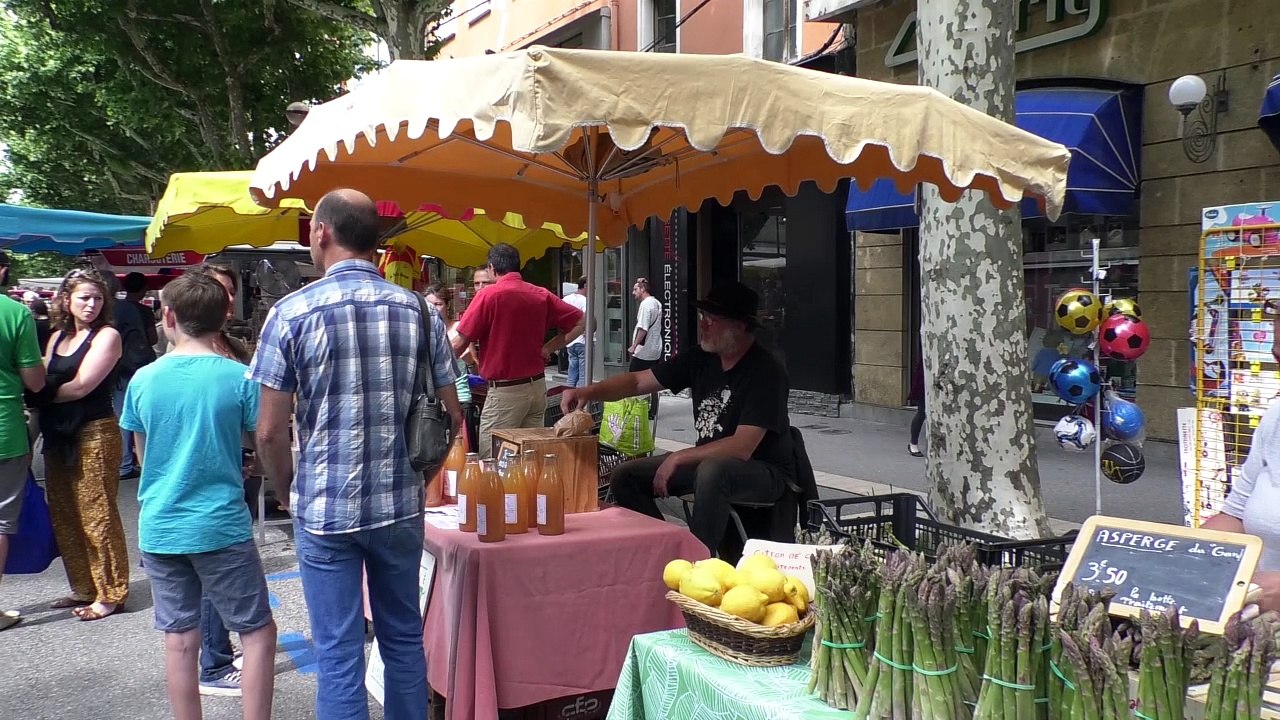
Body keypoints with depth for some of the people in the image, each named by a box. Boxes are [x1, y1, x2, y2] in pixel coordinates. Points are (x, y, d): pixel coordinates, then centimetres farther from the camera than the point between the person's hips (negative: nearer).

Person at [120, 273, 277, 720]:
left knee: (179, 640, 11)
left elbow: (142, 453, 13)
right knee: (258, 632, 8)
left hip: (158, 528, 4)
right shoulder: (239, 377, -10)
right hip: (221, 525, -4)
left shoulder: (143, 379, 1)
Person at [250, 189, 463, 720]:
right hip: (401, 506, 3)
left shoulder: (292, 313, -9)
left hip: (324, 510, -3)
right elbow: (451, 414, 3)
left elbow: (269, 431, -9)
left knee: (339, 653, 6)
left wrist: (288, 492, 8)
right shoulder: (419, 311, -1)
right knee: (404, 640, 17)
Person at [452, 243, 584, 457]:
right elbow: (580, 322, 9)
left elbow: (460, 344, -9)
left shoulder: (488, 295, -10)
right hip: (538, 386, 6)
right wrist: (548, 348, 7)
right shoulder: (541, 295, 6)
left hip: (505, 391, -6)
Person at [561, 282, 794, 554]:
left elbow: (742, 447, -27)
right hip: (709, 461, 8)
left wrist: (678, 458, -22)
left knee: (712, 472, -40)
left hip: (765, 470, -7)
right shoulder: (701, 358, -1)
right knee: (626, 475, -1)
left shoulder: (765, 373, -21)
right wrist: (589, 391, -13)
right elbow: (639, 381, 3)